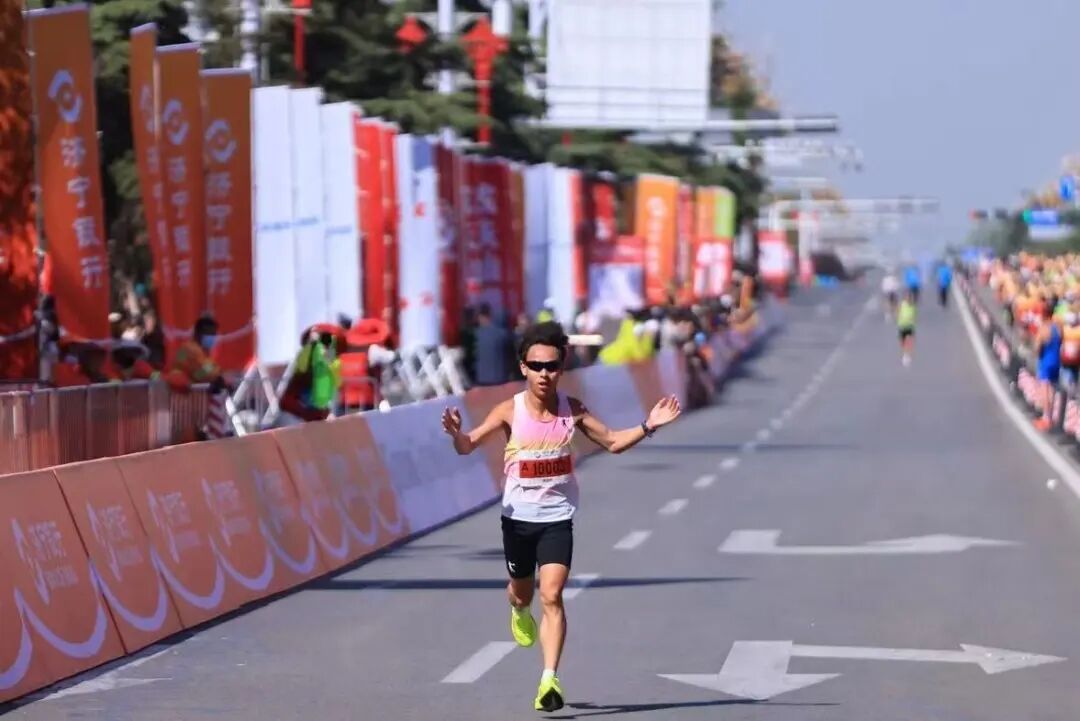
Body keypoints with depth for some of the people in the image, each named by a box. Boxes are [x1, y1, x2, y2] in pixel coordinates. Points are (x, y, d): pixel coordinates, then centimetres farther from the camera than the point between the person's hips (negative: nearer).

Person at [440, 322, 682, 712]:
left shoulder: (572, 409, -5)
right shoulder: (510, 411, -10)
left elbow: (612, 442, 5)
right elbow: (468, 446, -15)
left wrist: (648, 426, -10)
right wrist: (456, 433, -38)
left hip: (557, 518, 0)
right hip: (518, 517, 1)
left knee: (552, 595, -16)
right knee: (523, 592, 19)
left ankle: (549, 680, -18)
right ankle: (520, 612, 58)